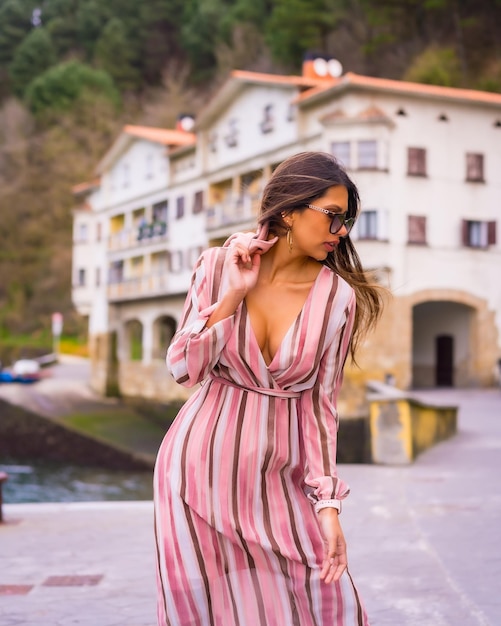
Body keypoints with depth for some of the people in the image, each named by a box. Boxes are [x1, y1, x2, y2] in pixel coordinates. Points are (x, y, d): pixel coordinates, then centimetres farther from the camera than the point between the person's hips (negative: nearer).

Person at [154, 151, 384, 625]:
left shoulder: (338, 298, -9)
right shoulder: (217, 267, -6)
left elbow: (319, 403, -5)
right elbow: (183, 369, -7)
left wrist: (328, 505, -9)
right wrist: (233, 294, -16)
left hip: (278, 478, 0)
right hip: (200, 465, 0)